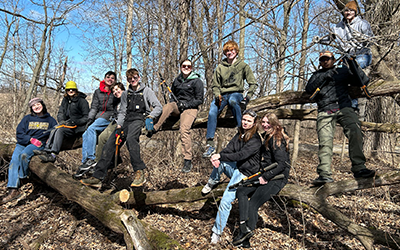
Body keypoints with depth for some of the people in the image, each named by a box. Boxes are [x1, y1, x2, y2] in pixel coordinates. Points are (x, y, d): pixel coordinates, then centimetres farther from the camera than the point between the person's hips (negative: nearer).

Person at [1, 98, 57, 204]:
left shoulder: (50, 120, 15)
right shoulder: (27, 119, 17)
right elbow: (19, 132, 7)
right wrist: (31, 139, -11)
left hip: (39, 144, -2)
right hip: (23, 143, 3)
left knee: (24, 155, -33)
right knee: (14, 160, -24)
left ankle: (22, 177, -11)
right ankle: (13, 190, -28)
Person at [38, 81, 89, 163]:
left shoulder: (82, 101, -4)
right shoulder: (65, 100, 16)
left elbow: (86, 118, -8)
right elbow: (60, 113, 13)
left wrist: (75, 121, -20)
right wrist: (61, 120, -9)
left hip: (79, 127, -7)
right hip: (68, 124, 7)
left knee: (60, 130, -28)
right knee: (54, 130, -19)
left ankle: (53, 155, -38)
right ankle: (47, 150, -29)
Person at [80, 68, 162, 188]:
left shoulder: (146, 91, 11)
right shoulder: (125, 94, 25)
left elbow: (158, 107, 5)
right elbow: (122, 111, 19)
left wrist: (150, 117, -12)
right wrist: (119, 126, 2)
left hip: (140, 119, -5)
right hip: (127, 121, 5)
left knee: (130, 138, -37)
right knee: (110, 143, -16)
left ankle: (139, 172, -34)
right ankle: (97, 177, -18)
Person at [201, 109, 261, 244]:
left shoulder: (256, 140, -16)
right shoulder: (239, 134, 7)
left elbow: (240, 155, -25)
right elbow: (229, 149, -3)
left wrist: (220, 156, -26)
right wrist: (217, 157, -22)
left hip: (245, 174, -7)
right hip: (234, 167, 7)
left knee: (225, 201, -16)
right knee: (220, 161, -25)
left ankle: (217, 232, -2)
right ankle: (211, 183, -1)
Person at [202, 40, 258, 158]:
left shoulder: (243, 65, 7)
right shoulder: (220, 67, 12)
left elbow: (253, 83, 7)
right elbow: (215, 85, 13)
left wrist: (248, 96, -7)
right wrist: (217, 95, -7)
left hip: (236, 93, -2)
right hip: (223, 94, 2)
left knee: (232, 101, -41)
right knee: (212, 111, -28)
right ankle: (210, 143, -29)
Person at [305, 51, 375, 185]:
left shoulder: (343, 71, 25)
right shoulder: (317, 75, 26)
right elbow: (309, 89, 8)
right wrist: (325, 77, 0)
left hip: (343, 108, 0)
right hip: (325, 111, 0)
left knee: (355, 132, -25)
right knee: (325, 141, -16)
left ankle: (359, 168, -22)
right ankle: (324, 174, -21)